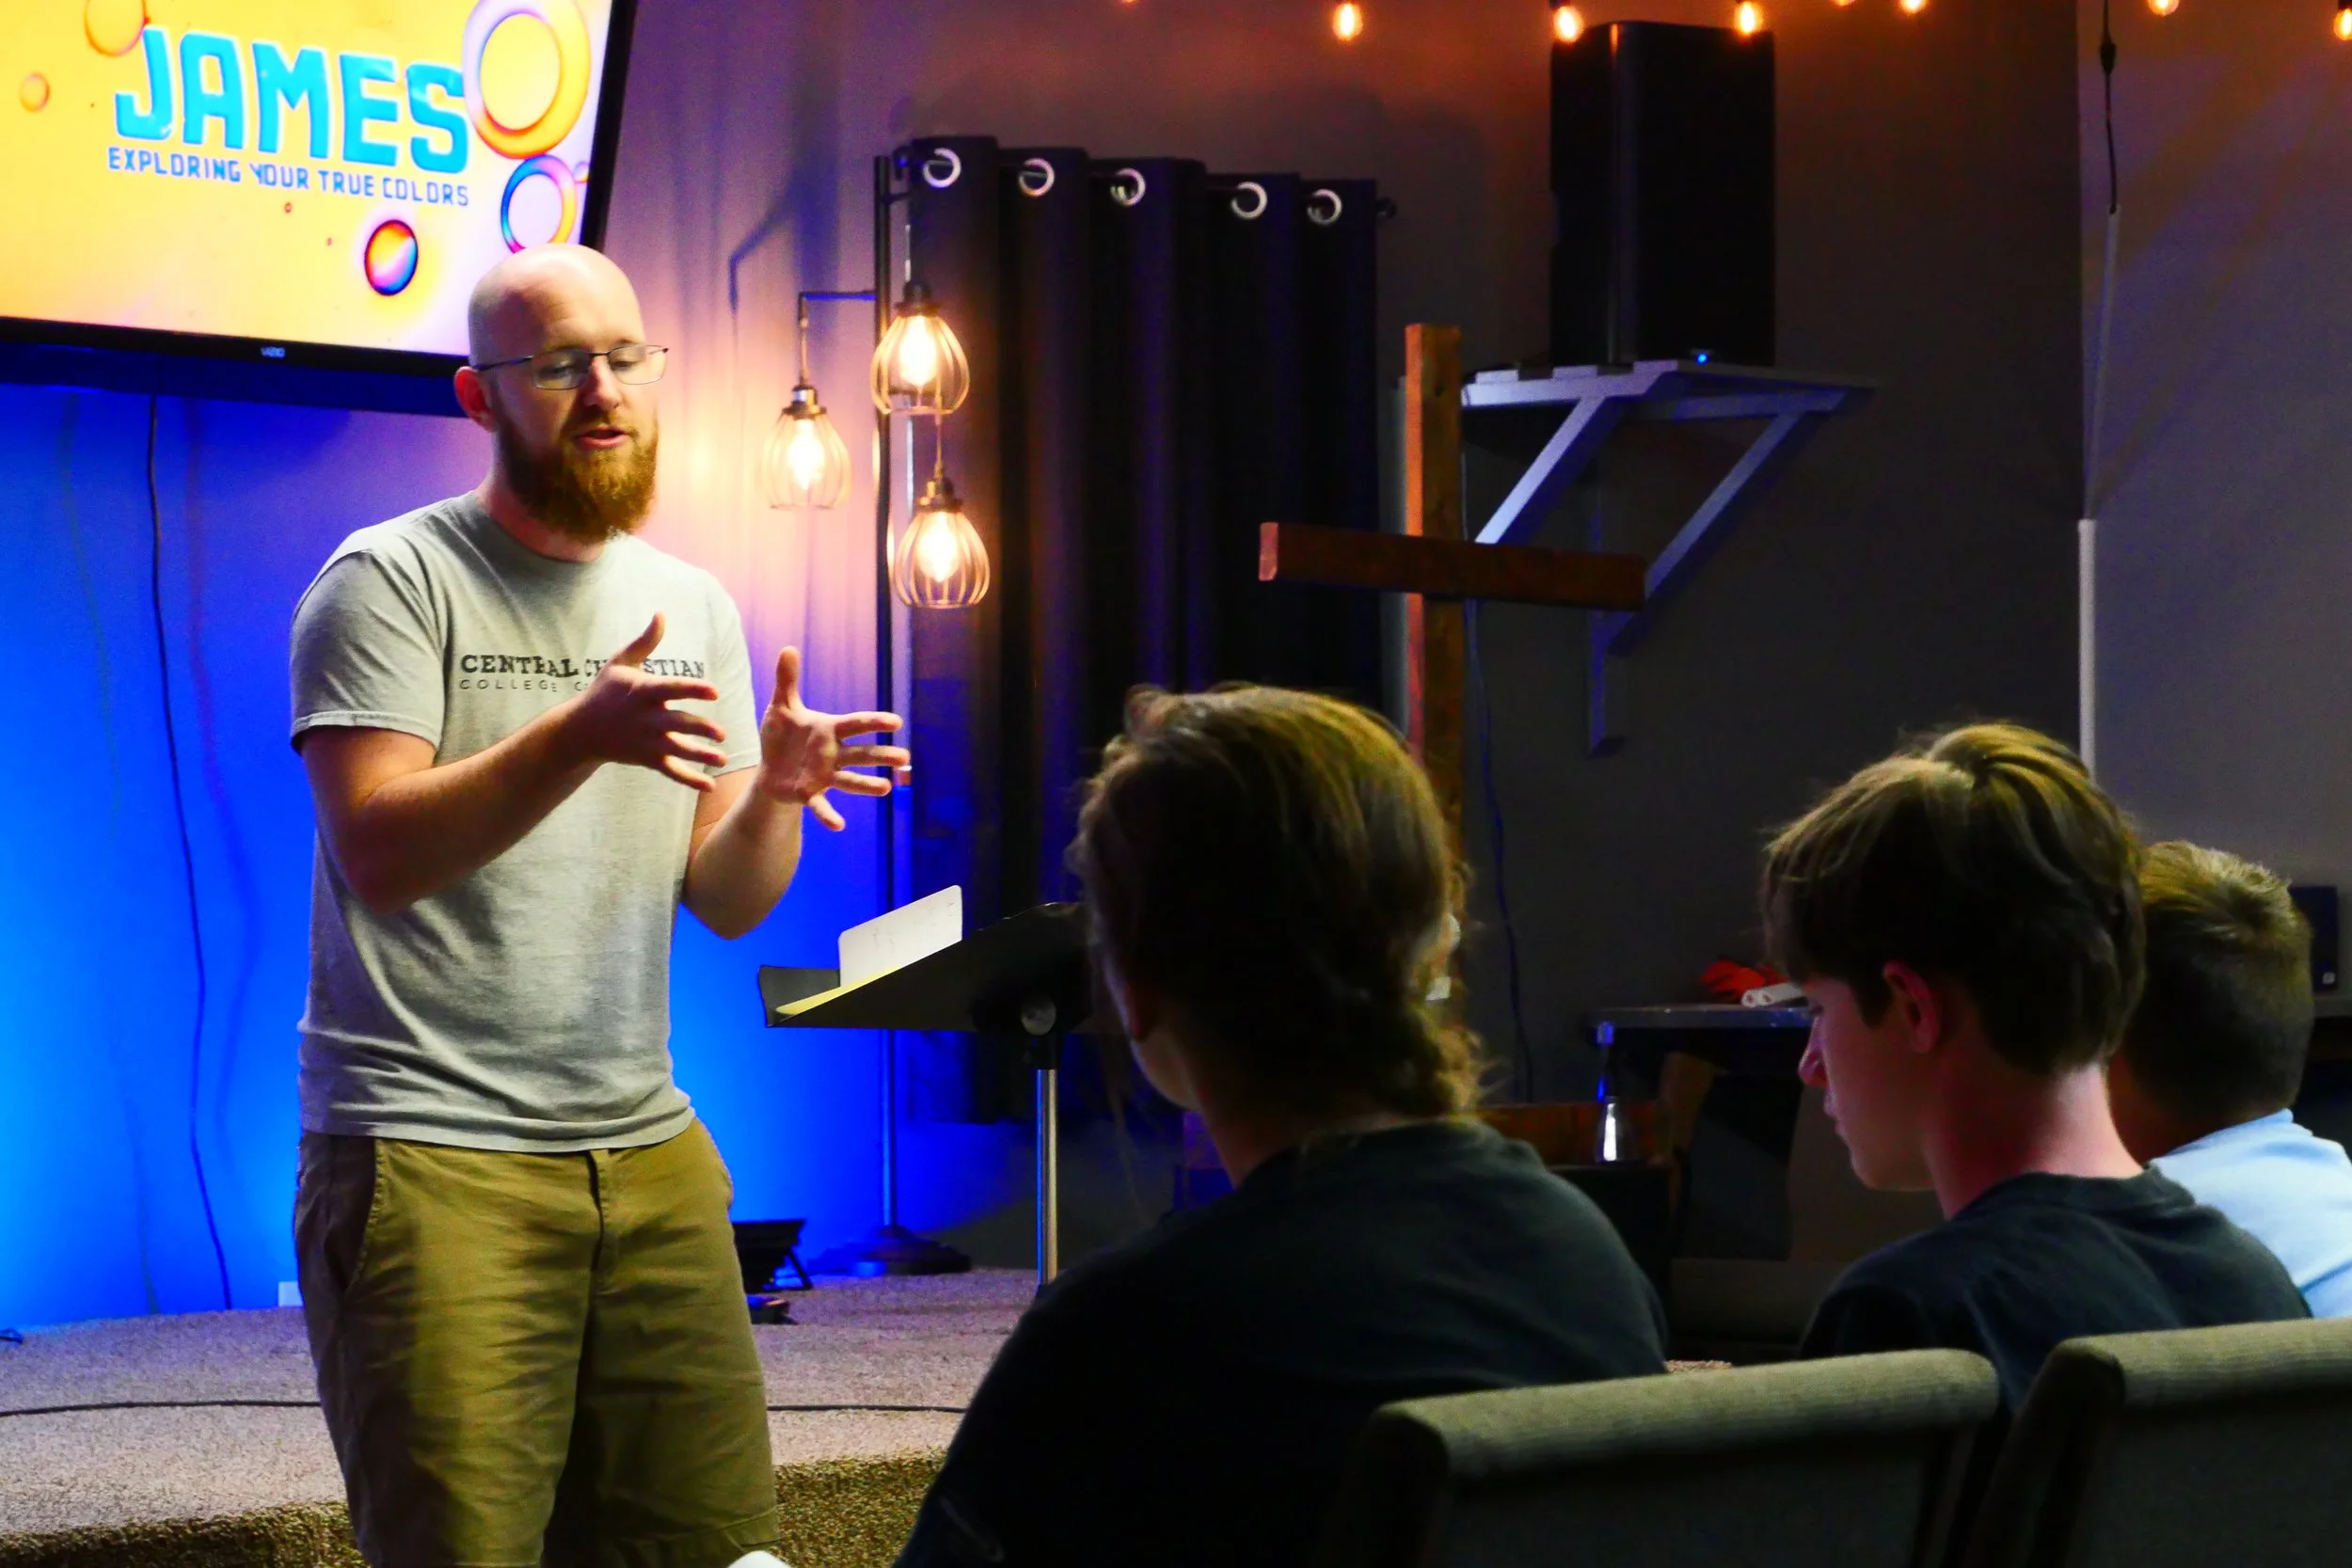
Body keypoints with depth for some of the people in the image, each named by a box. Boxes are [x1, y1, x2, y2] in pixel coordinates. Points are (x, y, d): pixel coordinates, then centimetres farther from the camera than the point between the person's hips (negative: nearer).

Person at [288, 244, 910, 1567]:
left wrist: (777, 792, -12)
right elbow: (378, 852, -16)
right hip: (430, 1153, -5)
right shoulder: (392, 582, -4)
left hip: (646, 1148, 6)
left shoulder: (693, 606, 14)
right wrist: (580, 736, -28)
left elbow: (727, 903, 10)